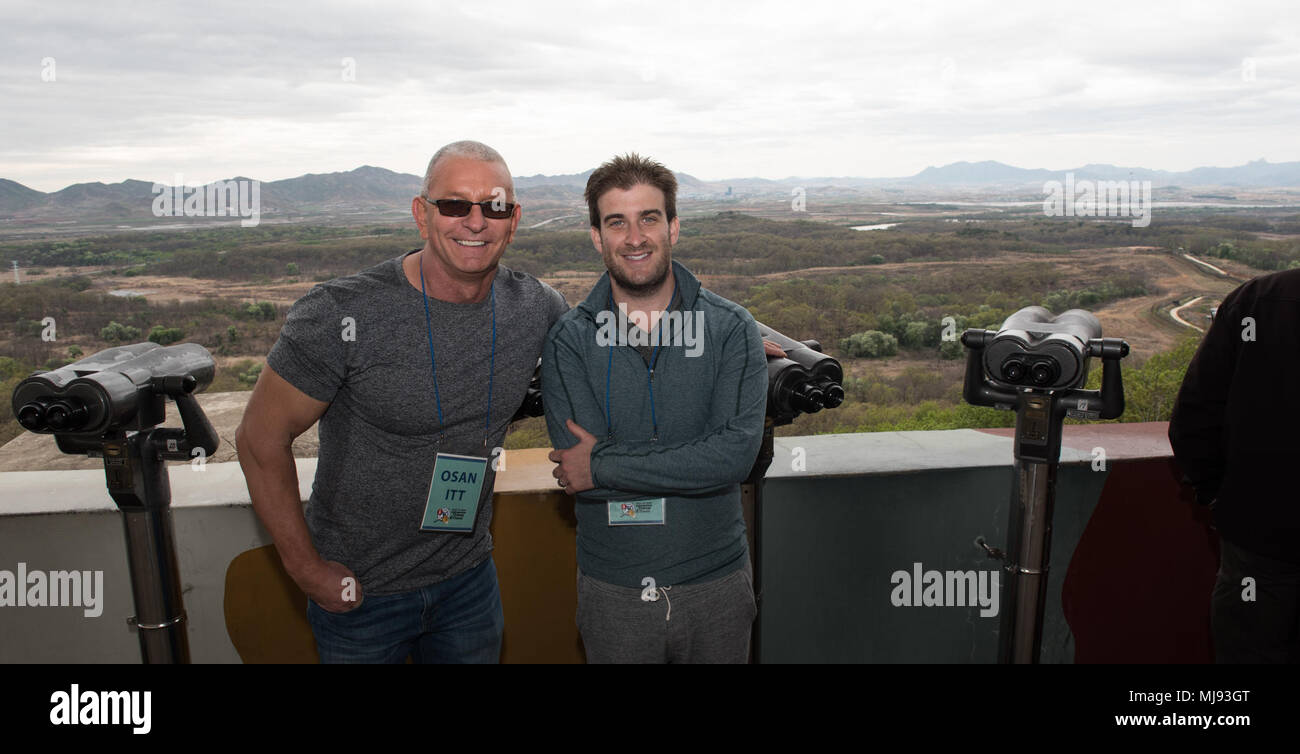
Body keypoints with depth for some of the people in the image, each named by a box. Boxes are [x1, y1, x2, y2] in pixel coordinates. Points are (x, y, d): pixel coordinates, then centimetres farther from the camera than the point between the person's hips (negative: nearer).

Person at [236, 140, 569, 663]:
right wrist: (307, 570, -12)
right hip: (357, 591, -3)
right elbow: (261, 439, -13)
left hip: (468, 579, 4)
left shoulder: (537, 309, -9)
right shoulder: (341, 316, -21)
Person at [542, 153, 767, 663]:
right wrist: (691, 467, -18)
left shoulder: (731, 329, -5)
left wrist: (605, 464, -19)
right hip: (612, 592, 0)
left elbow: (738, 452, -19)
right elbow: (578, 475, -15)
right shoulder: (568, 341, -5)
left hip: (716, 585, 1)